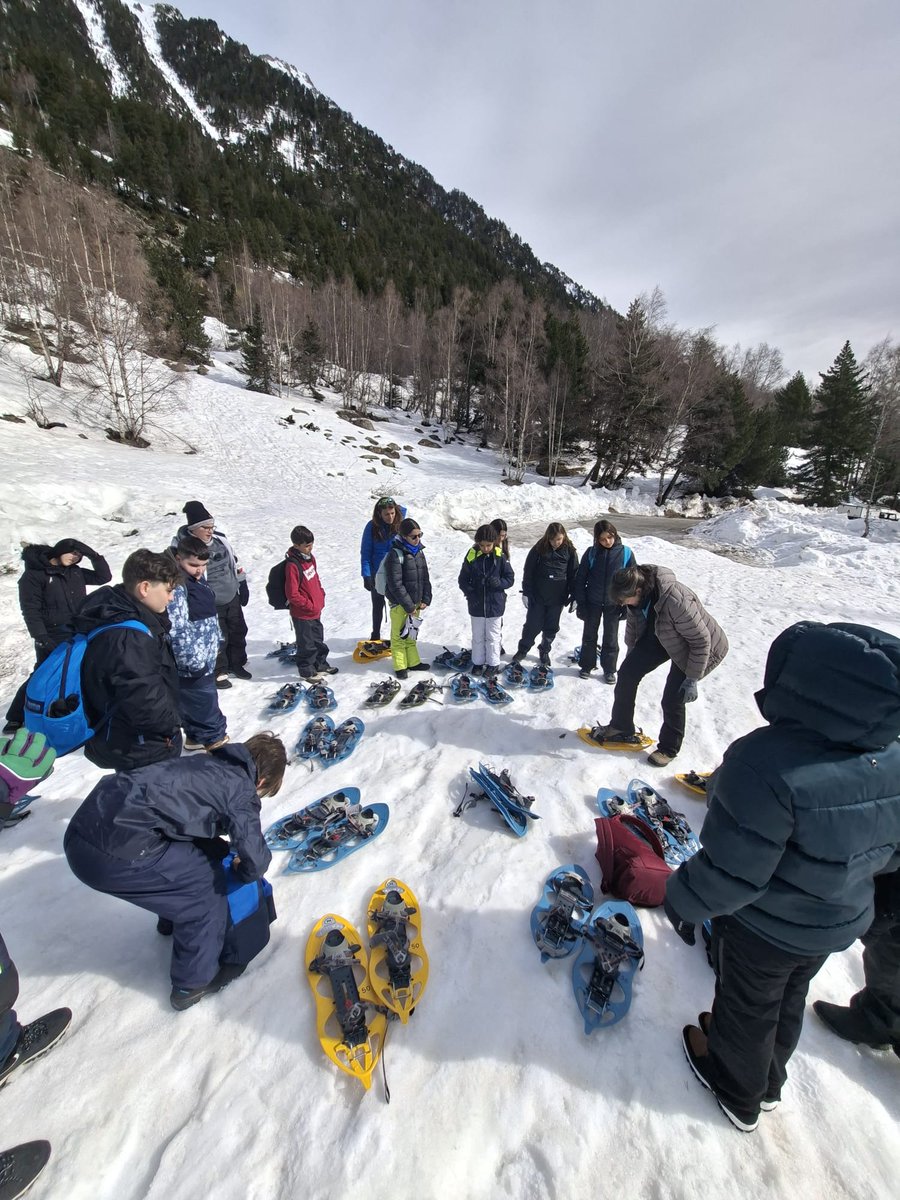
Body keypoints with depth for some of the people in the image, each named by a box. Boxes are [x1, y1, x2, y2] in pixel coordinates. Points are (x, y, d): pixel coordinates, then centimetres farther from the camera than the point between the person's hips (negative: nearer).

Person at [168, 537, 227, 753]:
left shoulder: (198, 578, 9)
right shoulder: (176, 586, -22)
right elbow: (177, 630, -26)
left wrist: (216, 642, 22)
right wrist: (194, 661, -23)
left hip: (205, 658, 10)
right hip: (192, 664, -10)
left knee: (192, 703, 23)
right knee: (205, 702, 2)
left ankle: (196, 737, 37)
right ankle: (215, 739, 17)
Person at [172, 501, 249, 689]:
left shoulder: (218, 537, 0)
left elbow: (234, 560, 12)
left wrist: (242, 584, 13)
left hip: (232, 597, 6)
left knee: (238, 631, 18)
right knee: (217, 638, 5)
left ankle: (236, 664, 38)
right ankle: (218, 672, 26)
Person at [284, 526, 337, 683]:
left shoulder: (310, 558, 4)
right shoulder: (292, 565, -23)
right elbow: (292, 594, -23)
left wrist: (321, 596, 9)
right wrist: (310, 605, -18)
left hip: (316, 610, 8)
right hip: (302, 613, -8)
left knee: (318, 639, 22)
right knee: (307, 643, 7)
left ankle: (321, 665, 39)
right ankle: (307, 671, 24)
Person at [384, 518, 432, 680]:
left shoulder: (419, 551, 5)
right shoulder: (395, 554, -17)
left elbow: (425, 577, 9)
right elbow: (396, 584, -20)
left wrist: (426, 599, 0)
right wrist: (409, 606, -17)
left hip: (416, 603, 7)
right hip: (400, 604, -7)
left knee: (412, 634, 19)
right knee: (399, 636, 7)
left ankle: (413, 662, 32)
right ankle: (400, 666, 19)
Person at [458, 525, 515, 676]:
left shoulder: (500, 556, -8)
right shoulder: (471, 556, -7)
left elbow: (510, 578, -2)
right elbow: (462, 580, 0)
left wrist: (499, 582, -22)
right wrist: (470, 593, -15)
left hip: (495, 604, -1)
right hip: (476, 605, 1)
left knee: (493, 636, 11)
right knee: (477, 636, 15)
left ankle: (493, 663, 27)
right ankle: (478, 662, 30)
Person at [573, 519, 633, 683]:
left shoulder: (626, 553, -7)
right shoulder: (591, 553, -6)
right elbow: (580, 578, -3)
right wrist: (580, 602, -7)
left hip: (614, 604, 0)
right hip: (592, 603, 1)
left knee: (611, 638, 12)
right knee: (589, 635, 13)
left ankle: (609, 669, 27)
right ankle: (586, 665, 29)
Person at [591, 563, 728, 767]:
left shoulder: (676, 601, -41)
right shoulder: (640, 595, -18)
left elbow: (701, 640, -29)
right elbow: (633, 622, 3)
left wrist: (692, 680, -22)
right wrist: (631, 652, 14)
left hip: (701, 647, -6)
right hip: (660, 637, 7)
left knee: (672, 698, -6)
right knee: (628, 672, -2)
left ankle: (669, 748, 21)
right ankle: (620, 726, 14)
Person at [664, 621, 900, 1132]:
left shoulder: (766, 764, -40)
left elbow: (730, 872, -30)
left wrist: (684, 902, -10)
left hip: (764, 931, -5)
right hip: (841, 923, 6)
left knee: (746, 1008, 25)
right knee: (788, 1002, 32)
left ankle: (738, 1094, 53)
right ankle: (769, 1081, 59)